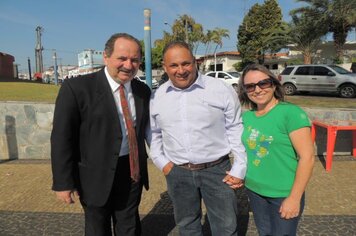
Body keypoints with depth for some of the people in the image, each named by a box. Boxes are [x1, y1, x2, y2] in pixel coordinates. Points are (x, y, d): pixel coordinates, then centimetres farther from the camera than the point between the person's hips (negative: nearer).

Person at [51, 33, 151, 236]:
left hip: (133, 171, 4)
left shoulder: (143, 90, 0)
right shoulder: (77, 87, -16)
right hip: (96, 174, -3)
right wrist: (64, 182, -12)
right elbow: (62, 137, -14)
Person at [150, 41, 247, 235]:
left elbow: (236, 130, -3)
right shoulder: (156, 97, 0)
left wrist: (239, 169, -5)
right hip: (177, 173, 3)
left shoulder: (222, 90, -8)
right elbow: (154, 133, 12)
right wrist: (161, 162, 3)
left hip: (217, 169, -2)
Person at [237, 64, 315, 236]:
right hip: (254, 190, 6)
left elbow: (307, 157, -18)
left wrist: (294, 198, -18)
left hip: (284, 194, -5)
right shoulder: (246, 116, 1)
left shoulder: (291, 112, -16)